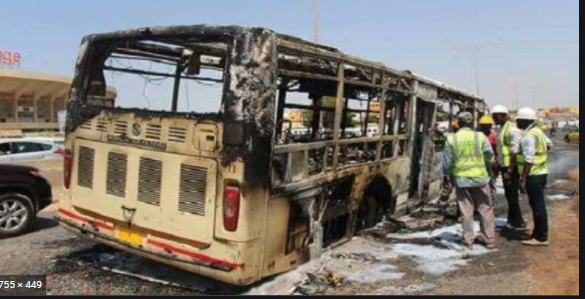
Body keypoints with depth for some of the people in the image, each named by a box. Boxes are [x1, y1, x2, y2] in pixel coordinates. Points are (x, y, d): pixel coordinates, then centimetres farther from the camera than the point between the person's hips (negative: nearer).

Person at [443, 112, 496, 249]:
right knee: (485, 209, 12)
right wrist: (484, 165, 15)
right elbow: (489, 155, -5)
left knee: (466, 211, 8)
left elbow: (447, 161, -1)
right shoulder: (480, 136, -5)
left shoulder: (451, 139, -4)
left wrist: (446, 176, 12)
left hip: (461, 178, 0)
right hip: (480, 177, 0)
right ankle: (489, 238, 19)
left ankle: (468, 240, 13)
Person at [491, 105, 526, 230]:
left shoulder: (512, 129, -17)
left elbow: (515, 152, -21)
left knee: (513, 196, -3)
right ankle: (512, 221, 27)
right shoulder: (501, 129, 12)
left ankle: (519, 223, 8)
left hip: (511, 168, -9)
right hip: (504, 166, 9)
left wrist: (510, 171, -22)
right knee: (509, 195, 16)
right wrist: (498, 165, 17)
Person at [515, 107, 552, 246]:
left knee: (537, 206, -3)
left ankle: (541, 237, 4)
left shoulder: (529, 136, -20)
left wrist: (523, 179, -22)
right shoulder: (538, 131, 11)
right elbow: (549, 144, 29)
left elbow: (529, 160, -24)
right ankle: (539, 234, 25)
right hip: (540, 172, 10)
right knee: (538, 205, 16)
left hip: (534, 175, -10)